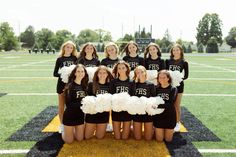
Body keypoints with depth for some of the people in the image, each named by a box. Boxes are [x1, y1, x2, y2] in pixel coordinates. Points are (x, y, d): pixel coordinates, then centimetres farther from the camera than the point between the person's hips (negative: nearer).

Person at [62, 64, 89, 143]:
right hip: (70, 115, -5)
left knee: (80, 138, 12)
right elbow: (68, 103, -20)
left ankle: (73, 131, 40)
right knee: (69, 140, 6)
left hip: (80, 115, 5)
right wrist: (81, 104, -27)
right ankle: (64, 132, 36)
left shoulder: (85, 85, 1)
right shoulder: (70, 86, -15)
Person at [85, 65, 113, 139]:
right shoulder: (91, 85, -4)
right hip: (92, 112, -1)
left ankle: (97, 128, 41)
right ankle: (94, 127, 37)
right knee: (87, 136, 7)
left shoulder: (110, 85, 0)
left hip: (104, 114, 1)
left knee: (100, 137, 11)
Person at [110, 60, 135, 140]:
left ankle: (127, 129, 36)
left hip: (127, 110, 0)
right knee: (117, 137, 7)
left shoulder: (131, 82, 2)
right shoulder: (113, 82, 2)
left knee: (125, 137, 6)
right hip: (116, 110, 0)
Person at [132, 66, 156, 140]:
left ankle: (152, 128, 35)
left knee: (148, 138, 6)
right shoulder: (134, 84, 1)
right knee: (137, 137, 7)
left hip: (148, 111, -1)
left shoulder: (150, 85, -2)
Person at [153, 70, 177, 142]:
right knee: (159, 139, 6)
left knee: (168, 139, 9)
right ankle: (156, 130, 35)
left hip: (170, 116, -1)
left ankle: (171, 130, 39)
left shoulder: (173, 89, -10)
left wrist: (158, 105, -32)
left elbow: (170, 104, -21)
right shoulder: (156, 89, -3)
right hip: (158, 116, 1)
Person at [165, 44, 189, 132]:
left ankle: (177, 123, 21)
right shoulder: (168, 61, 3)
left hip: (178, 85, -2)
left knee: (177, 105, 6)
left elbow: (186, 75, -1)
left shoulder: (184, 62, -2)